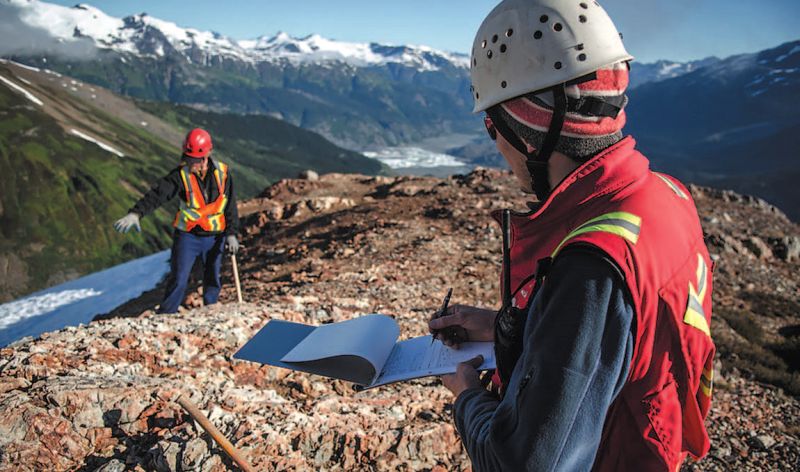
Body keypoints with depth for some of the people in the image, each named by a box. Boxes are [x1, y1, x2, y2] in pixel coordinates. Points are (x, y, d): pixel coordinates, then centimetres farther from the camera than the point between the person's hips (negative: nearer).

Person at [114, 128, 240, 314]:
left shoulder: (223, 173, -5)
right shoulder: (180, 175, -12)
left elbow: (230, 205, 1)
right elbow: (157, 194, -23)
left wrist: (231, 233, -2)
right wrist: (135, 213, -38)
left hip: (215, 237, 2)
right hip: (187, 236, -2)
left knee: (212, 281, 13)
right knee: (178, 281, -6)